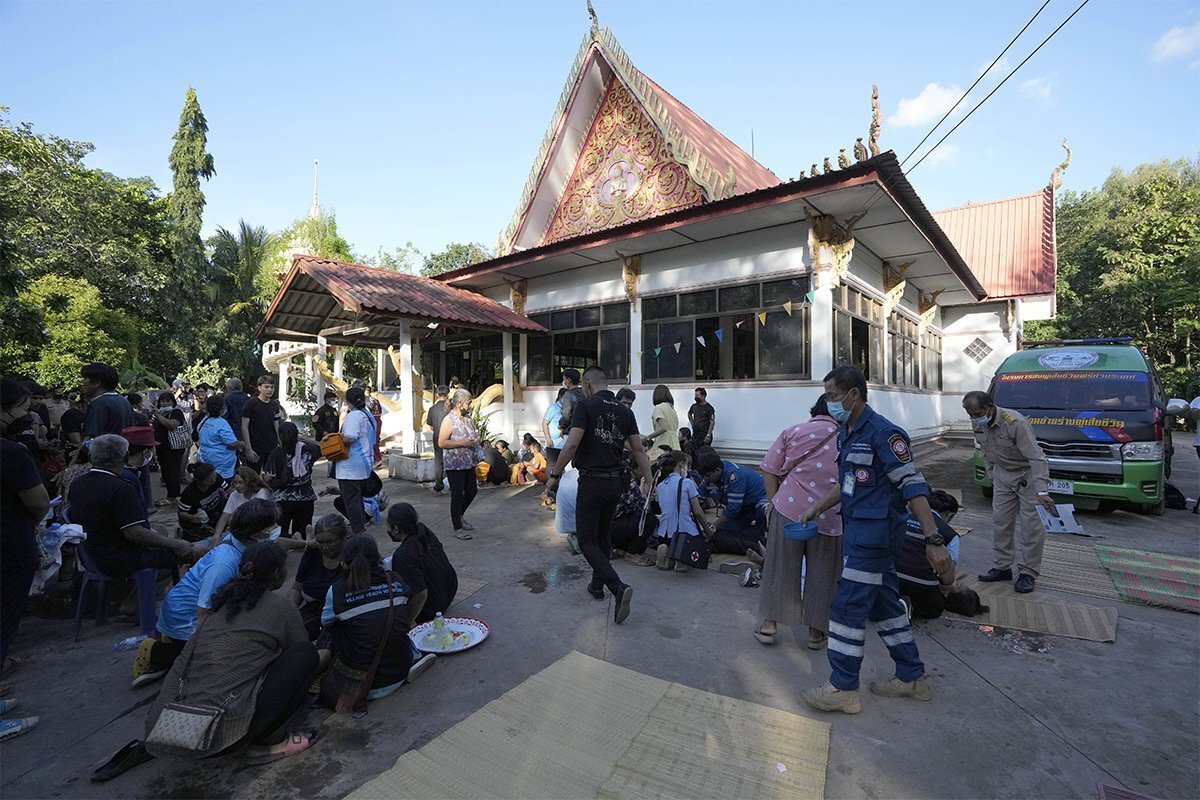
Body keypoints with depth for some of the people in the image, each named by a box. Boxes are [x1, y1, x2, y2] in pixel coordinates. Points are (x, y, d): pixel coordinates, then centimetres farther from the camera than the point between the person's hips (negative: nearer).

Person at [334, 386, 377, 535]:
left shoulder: (353, 416, -16)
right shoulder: (368, 416, 14)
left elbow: (349, 438, -25)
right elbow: (372, 442, 18)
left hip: (350, 466, -9)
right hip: (365, 464, 9)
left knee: (351, 499, -2)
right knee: (357, 497, 21)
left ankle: (357, 531, 2)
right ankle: (361, 524, 31)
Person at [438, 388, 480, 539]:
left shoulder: (468, 419, 10)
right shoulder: (449, 420, -14)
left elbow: (475, 434, 25)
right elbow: (441, 443, -19)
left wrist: (476, 439, 1)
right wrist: (462, 443, -23)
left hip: (469, 463, 8)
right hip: (455, 464, -8)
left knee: (472, 491, 15)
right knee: (457, 495, -1)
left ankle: (459, 517, 38)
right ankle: (457, 528, 11)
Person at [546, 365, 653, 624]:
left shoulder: (586, 405, -10)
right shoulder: (625, 411, 7)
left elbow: (572, 444, -19)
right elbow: (638, 449, 5)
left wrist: (555, 475, -12)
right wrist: (648, 481, 8)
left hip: (592, 480, -6)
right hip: (616, 480, 6)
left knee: (587, 540, 1)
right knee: (603, 535, 21)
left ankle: (618, 587, -15)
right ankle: (597, 584, 34)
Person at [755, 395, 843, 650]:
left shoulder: (793, 432, 3)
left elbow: (769, 470, 0)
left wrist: (773, 502, 10)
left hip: (789, 508, 0)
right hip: (829, 518, 1)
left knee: (781, 566, 11)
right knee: (821, 573, 14)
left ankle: (769, 624, 18)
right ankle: (816, 631, 24)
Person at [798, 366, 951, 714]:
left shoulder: (883, 433, -18)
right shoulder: (845, 433, 11)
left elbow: (913, 486, -20)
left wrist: (934, 541, -23)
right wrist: (816, 508, 12)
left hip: (873, 533, -10)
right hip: (859, 531, 10)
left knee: (848, 606, -3)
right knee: (884, 604, 18)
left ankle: (843, 689, 11)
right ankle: (913, 678, 34)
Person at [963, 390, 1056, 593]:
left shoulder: (1015, 423, -29)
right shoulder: (978, 424, -7)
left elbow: (1036, 458, -30)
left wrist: (1042, 492, -35)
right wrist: (992, 475, 7)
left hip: (1028, 475, -6)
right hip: (1003, 474, 6)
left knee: (1031, 525, -3)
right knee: (1000, 521, 7)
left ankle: (1028, 573, 7)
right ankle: (1001, 567, 16)